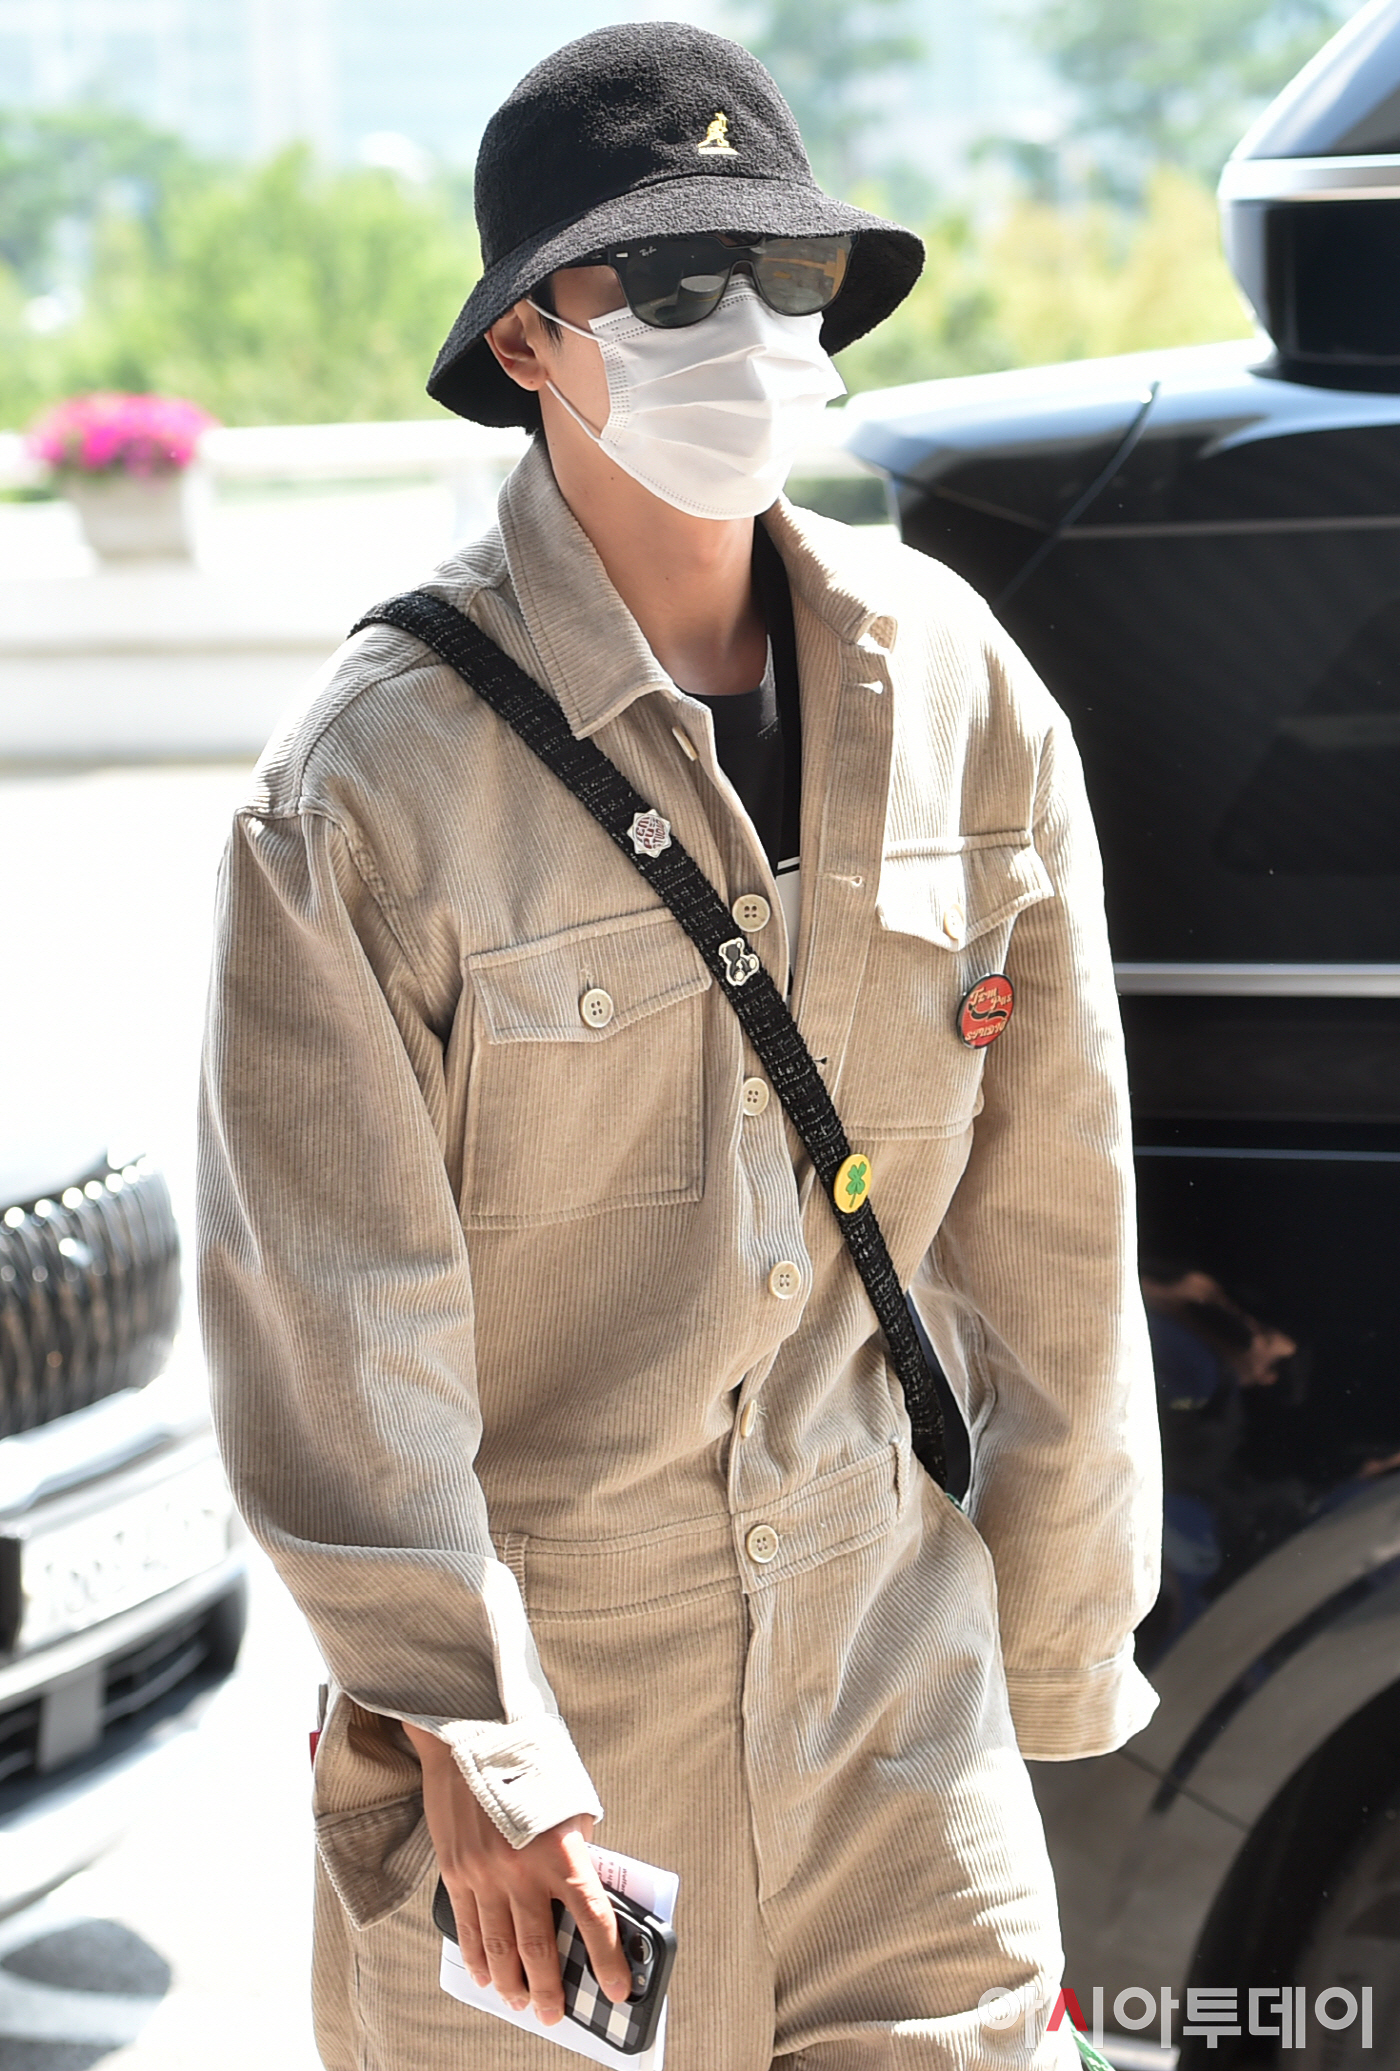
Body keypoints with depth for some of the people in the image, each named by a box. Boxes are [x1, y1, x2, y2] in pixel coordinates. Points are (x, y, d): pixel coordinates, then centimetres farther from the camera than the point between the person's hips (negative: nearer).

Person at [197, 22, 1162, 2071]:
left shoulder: (954, 684, 0)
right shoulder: (382, 767, -13)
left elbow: (1050, 1193, 7)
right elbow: (334, 1302, -12)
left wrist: (1059, 1631, 10)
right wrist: (464, 1721, -15)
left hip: (895, 1624, 4)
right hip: (539, 1632, -3)